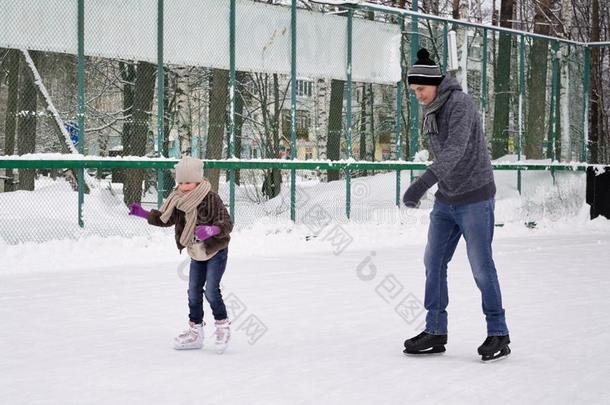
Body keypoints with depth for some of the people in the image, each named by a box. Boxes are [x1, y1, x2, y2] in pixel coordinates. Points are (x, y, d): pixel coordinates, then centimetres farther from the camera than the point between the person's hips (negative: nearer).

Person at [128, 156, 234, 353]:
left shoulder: (211, 199, -23)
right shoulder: (179, 200, -4)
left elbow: (227, 223, -26)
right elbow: (165, 218, 9)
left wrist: (212, 230, -46)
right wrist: (144, 214, -3)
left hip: (216, 251, -7)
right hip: (196, 254, 7)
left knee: (211, 290, -14)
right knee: (194, 293, 8)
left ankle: (222, 326, 4)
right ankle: (195, 331, 20)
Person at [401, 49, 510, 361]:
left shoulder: (460, 104, -18)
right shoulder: (431, 112, 9)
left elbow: (455, 151, -31)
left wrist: (422, 183, -38)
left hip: (475, 198, -8)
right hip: (446, 200, 8)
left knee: (481, 266, -2)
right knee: (434, 262, 5)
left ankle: (498, 334, 10)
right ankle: (435, 332, 11)